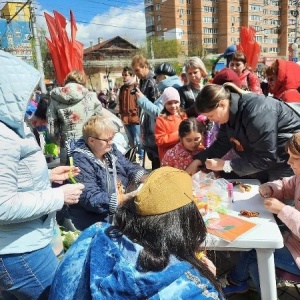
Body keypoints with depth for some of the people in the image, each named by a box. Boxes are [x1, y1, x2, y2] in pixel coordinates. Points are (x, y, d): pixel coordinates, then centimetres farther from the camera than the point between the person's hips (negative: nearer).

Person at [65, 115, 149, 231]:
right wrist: (127, 198, -30)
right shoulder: (80, 161, -18)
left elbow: (130, 168, 9)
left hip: (121, 210, 8)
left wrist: (147, 179, -11)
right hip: (96, 222, -8)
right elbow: (91, 198, -25)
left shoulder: (110, 150, 5)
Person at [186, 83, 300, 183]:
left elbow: (266, 158, -29)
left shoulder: (256, 112, -32)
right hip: (266, 157, 8)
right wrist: (197, 161, -7)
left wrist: (226, 165, -27)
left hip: (287, 160, -8)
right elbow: (222, 143, 4)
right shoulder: (231, 113, -4)